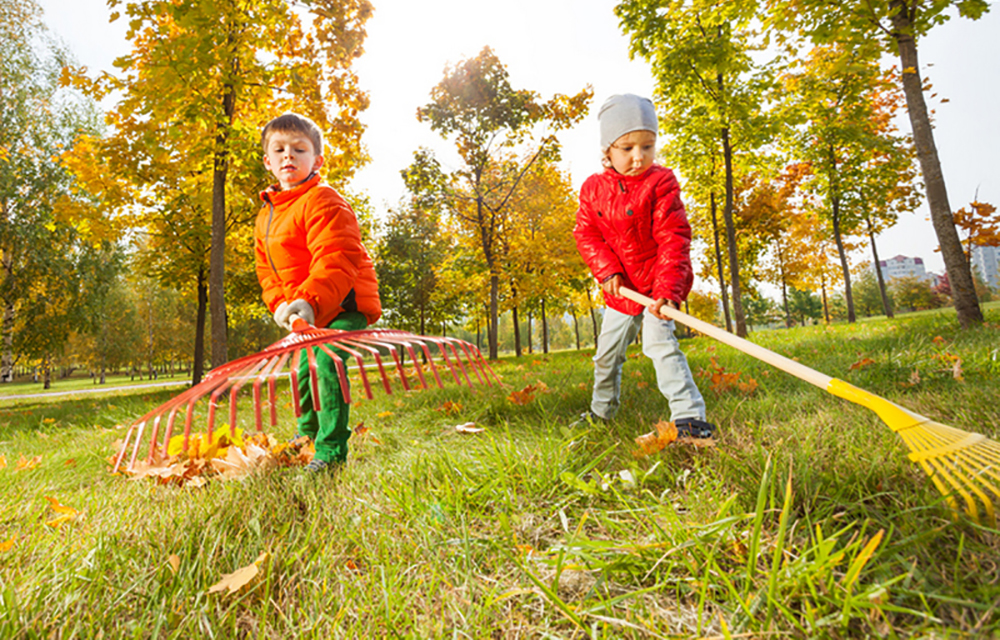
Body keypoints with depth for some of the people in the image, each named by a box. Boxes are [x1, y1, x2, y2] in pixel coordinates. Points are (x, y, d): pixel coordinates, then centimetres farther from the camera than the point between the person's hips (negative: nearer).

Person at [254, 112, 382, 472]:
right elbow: (266, 269, 15)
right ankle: (306, 435, 43)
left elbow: (337, 260, -28)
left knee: (327, 363, -22)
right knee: (304, 370, 19)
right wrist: (281, 305, -2)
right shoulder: (265, 216, 13)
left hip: (344, 304, -9)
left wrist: (309, 300, -37)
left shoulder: (323, 201, -16)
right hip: (311, 314, 9)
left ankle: (331, 451, -13)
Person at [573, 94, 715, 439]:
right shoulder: (593, 188, -2)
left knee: (659, 340, -24)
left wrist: (668, 291, -32)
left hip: (658, 283, -4)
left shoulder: (661, 183, -14)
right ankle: (600, 412, 35)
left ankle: (689, 416, -17)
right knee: (607, 352, 14)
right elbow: (585, 234, 0)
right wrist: (608, 270, -16)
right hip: (620, 288, 5)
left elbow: (673, 240, -20)